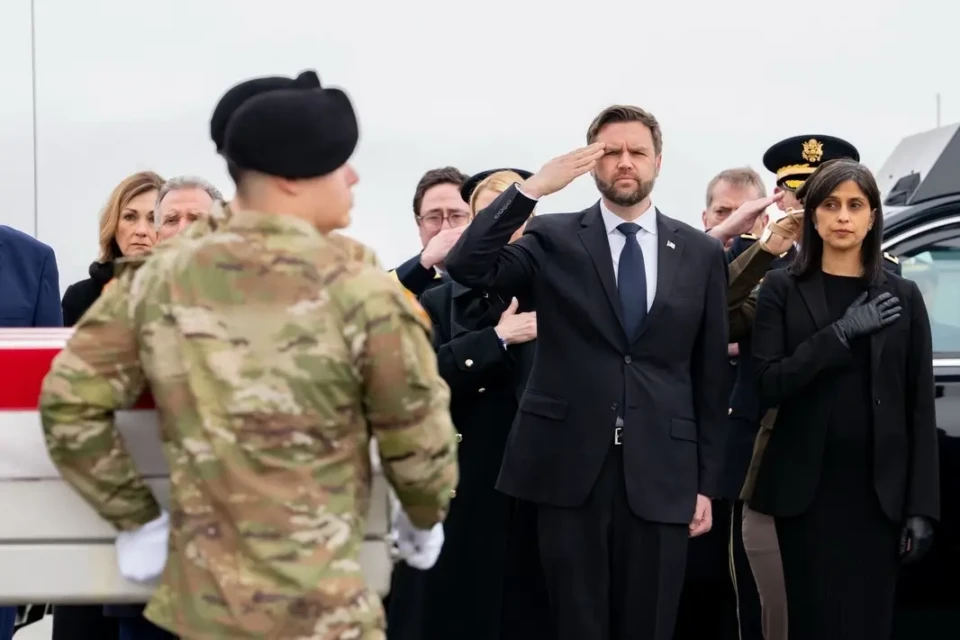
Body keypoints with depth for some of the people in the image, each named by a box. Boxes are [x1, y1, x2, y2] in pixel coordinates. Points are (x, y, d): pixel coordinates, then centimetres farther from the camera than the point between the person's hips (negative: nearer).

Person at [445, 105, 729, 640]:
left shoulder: (701, 253, 8)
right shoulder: (553, 239, 4)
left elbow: (711, 375, 9)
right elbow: (468, 267, -13)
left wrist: (708, 481, 6)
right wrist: (533, 188, -19)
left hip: (661, 474, 1)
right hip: (569, 468, -1)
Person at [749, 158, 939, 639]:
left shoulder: (902, 296, 6)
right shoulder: (782, 290, 3)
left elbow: (920, 408, 4)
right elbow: (769, 384, -8)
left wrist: (922, 505, -1)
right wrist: (842, 333, -18)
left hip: (878, 491, 1)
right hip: (807, 489, -1)